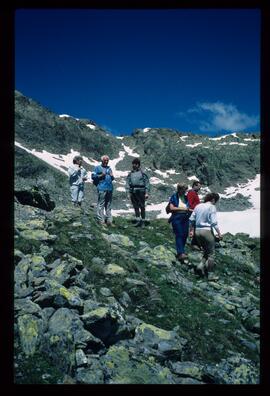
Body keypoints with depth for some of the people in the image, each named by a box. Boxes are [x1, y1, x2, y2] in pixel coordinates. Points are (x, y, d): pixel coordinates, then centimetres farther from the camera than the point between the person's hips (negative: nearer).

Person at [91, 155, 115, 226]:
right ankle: (101, 220, -3)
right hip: (102, 189, -6)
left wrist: (112, 176, 4)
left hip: (109, 189, 6)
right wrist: (101, 175, -12)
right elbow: (93, 176, -2)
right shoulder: (98, 168, 4)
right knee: (101, 205, -7)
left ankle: (109, 220, 14)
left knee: (109, 205, 9)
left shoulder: (109, 168, 22)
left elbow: (112, 179, 26)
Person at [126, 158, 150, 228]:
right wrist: (128, 192, 6)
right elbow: (127, 183, 14)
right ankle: (138, 220, 13)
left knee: (142, 207, -1)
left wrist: (146, 193, -6)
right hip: (133, 192, 4)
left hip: (141, 192, -4)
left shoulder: (142, 173, -2)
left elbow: (147, 183, -2)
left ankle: (143, 221, 7)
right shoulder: (130, 174, 11)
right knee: (136, 207, 7)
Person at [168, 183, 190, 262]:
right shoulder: (174, 197, -2)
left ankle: (179, 252, 17)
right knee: (179, 235, -13)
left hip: (185, 218, 6)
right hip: (176, 218, -6)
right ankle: (181, 253, -19)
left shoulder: (185, 197, 14)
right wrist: (182, 208, -13)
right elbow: (171, 208, -10)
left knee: (185, 235, 4)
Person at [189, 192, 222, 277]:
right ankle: (209, 273, 5)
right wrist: (219, 233, -9)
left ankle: (201, 266, -1)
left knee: (206, 251, 20)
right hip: (207, 231, -6)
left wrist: (191, 230, 21)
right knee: (211, 253, 6)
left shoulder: (198, 206, 10)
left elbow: (191, 219, 11)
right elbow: (214, 222, -15)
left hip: (197, 231, 6)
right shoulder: (212, 207, -8)